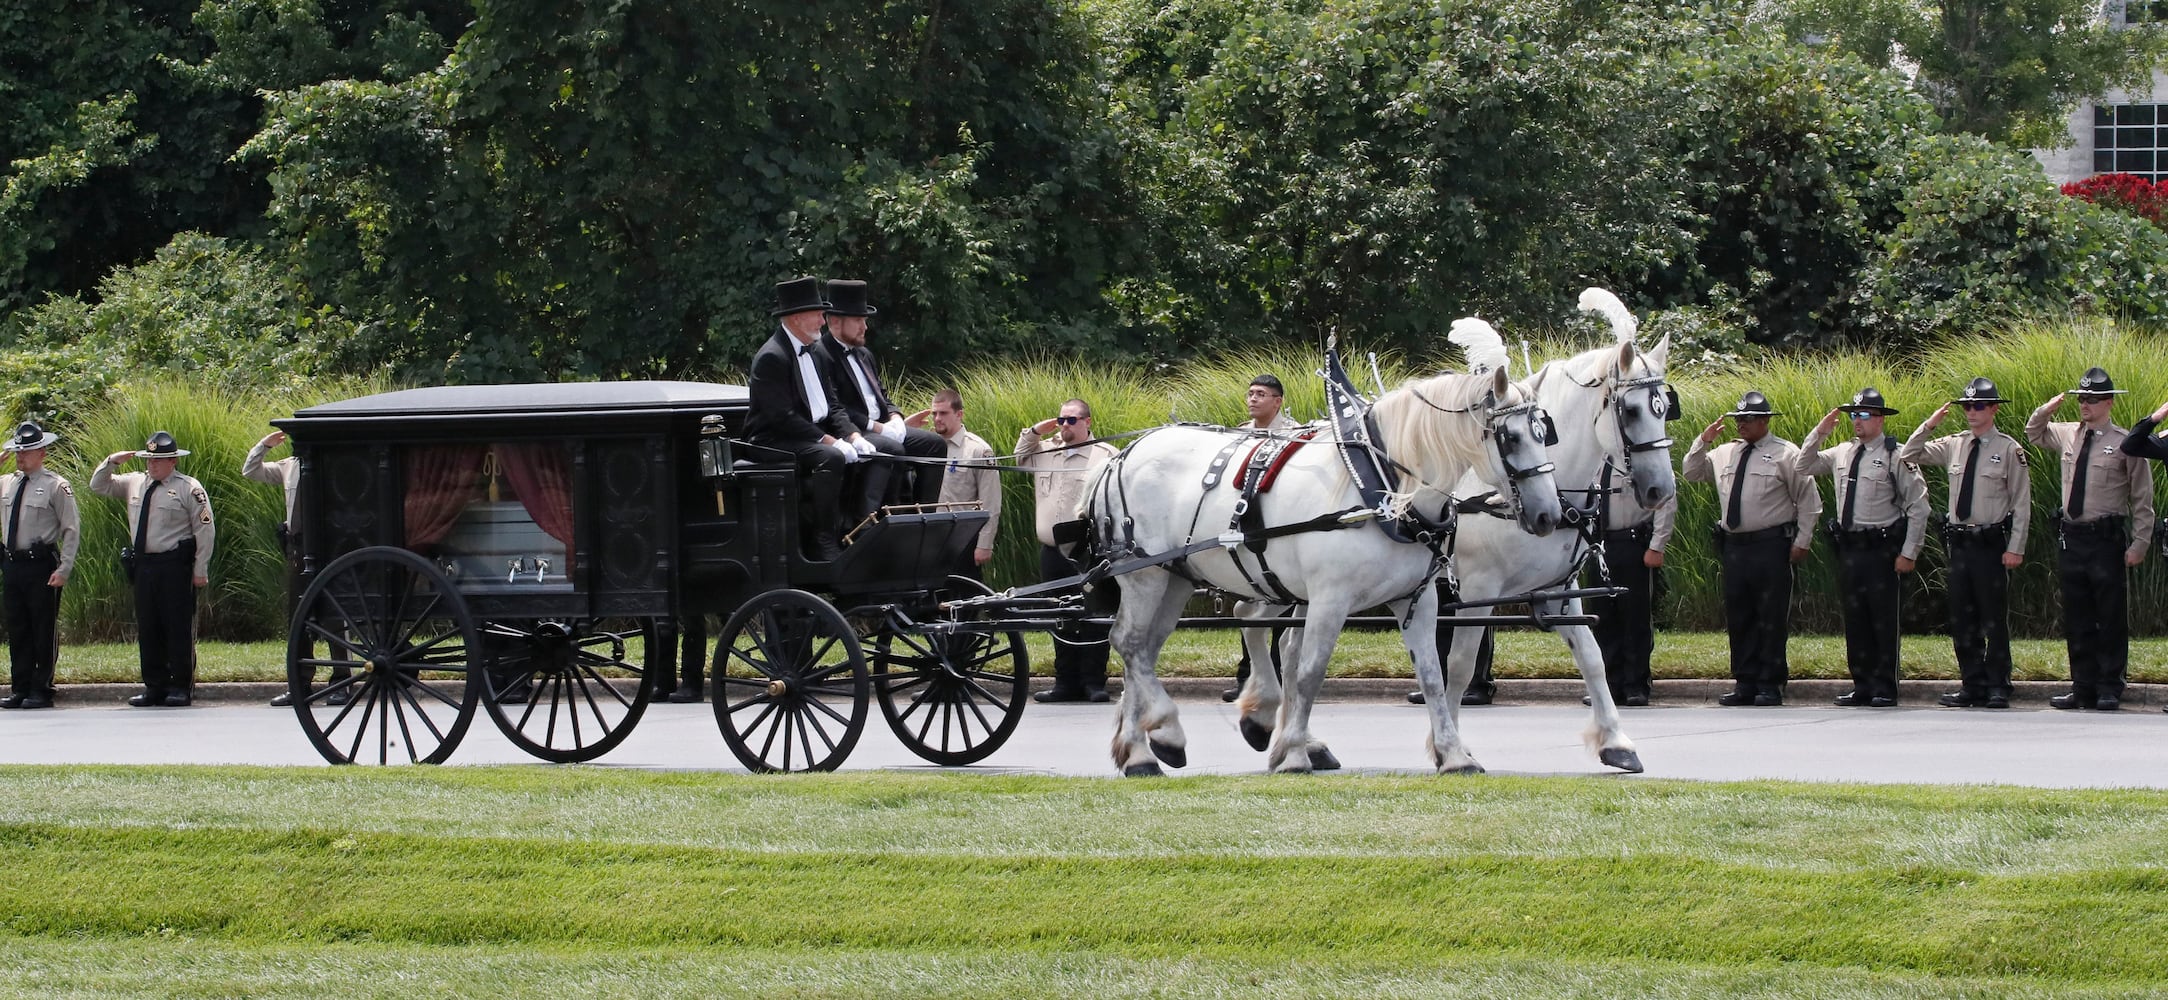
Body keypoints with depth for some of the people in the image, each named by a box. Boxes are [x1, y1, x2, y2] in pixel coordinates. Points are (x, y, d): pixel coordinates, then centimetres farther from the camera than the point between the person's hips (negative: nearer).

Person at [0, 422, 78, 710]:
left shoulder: (56, 486, -6)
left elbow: (72, 530, -7)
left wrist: (63, 569, -13)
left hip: (41, 565, -6)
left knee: (44, 630, -1)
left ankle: (41, 690, 4)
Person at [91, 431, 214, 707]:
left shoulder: (188, 488, -3)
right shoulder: (134, 483, 13)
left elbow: (205, 529, -4)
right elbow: (98, 485, 23)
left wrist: (200, 570, -8)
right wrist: (111, 462, 3)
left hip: (175, 567, -6)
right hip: (143, 565, 6)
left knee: (178, 628, -3)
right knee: (147, 629, 8)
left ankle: (181, 687, 4)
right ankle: (154, 687, 15)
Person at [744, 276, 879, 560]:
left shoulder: (817, 352, 14)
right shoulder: (771, 358, -16)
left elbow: (832, 406, 15)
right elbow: (783, 418, -22)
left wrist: (853, 435, -5)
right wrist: (829, 441, -24)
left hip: (815, 435, 9)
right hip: (775, 442, -9)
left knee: (866, 456, -9)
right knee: (831, 458, -33)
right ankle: (824, 541, -30)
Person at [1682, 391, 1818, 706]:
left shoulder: (1785, 454, 0)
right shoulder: (1724, 454, 15)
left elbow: (1808, 500, 0)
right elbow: (1691, 473, 22)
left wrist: (1802, 541, -5)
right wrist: (1703, 441, 7)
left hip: (1771, 547, -6)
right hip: (1734, 546, 6)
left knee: (1771, 618, -3)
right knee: (1738, 618, 7)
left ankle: (1770, 685, 1)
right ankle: (1745, 684, 13)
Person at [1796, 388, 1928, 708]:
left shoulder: (1895, 456, -6)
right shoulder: (1842, 453, 11)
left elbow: (1918, 506, -6)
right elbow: (1804, 466, 22)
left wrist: (1909, 552, -10)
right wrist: (1819, 432, 7)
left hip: (1881, 549, -6)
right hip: (1848, 548, 6)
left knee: (1884, 621, -2)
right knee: (1855, 620, 9)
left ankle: (1884, 689, 3)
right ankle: (1862, 685, 16)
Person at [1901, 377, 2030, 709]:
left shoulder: (2008, 449, -4)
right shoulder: (1953, 445, 9)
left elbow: (2022, 503, -4)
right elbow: (1907, 456, 14)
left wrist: (2015, 547, -10)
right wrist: (1928, 426, 0)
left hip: (1991, 543, -5)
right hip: (1958, 541, 5)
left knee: (1994, 619, -1)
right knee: (1961, 620, 8)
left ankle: (1997, 688, 6)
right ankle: (1972, 685, 16)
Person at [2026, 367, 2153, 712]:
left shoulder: (2124, 442, -5)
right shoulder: (2067, 435, 10)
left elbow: (2143, 500, -3)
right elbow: (2033, 433, 31)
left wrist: (2139, 544, -9)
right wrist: (2047, 409, 9)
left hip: (2106, 539, -5)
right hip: (2071, 538, 5)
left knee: (2111, 618, -1)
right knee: (2077, 619, 9)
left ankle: (2110, 689, 6)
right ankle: (2083, 687, 15)